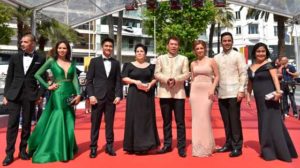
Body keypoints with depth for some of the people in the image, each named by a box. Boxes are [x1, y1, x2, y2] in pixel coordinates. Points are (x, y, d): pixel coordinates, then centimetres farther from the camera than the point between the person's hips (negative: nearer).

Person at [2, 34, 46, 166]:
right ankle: (9, 153, 9)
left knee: (27, 124, 7)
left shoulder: (40, 59, 3)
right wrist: (6, 95, 4)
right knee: (12, 124, 0)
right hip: (14, 95, 1)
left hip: (30, 96, -1)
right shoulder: (15, 58, 8)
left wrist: (40, 94, -4)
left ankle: (23, 150, 20)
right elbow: (9, 78, 8)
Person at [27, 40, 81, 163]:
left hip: (70, 94, 4)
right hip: (58, 94, -3)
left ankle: (67, 148, 26)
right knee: (58, 121, -3)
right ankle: (59, 151, 9)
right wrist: (48, 86, -5)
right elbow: (37, 74, 1)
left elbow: (75, 79, 4)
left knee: (68, 122, 10)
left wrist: (78, 94, -7)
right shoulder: (52, 61, 0)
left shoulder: (72, 64, 9)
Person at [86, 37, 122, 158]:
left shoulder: (116, 63, 11)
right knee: (95, 123, 4)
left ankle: (109, 146, 18)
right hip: (97, 97, -2)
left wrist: (118, 95, -3)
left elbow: (118, 81, 8)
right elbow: (89, 80, 0)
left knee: (110, 123, 8)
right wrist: (91, 95, -10)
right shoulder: (94, 61, 5)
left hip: (111, 98, 2)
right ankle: (93, 147, 13)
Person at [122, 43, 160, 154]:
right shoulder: (129, 65, 4)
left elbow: (155, 78, 8)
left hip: (147, 95, 2)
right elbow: (124, 78, -3)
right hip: (134, 95, -2)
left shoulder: (150, 66, 10)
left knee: (147, 118, 4)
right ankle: (134, 145, 7)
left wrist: (150, 84, -12)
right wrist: (136, 82, -16)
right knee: (134, 118, -1)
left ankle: (146, 144, 14)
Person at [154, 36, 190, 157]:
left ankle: (181, 147, 5)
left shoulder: (183, 59, 11)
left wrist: (175, 79, -15)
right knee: (166, 121, 8)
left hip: (178, 93, -1)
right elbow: (156, 74, 2)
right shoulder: (160, 58, 12)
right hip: (164, 93, 1)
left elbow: (186, 74, 1)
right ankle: (167, 145, 18)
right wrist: (167, 79, -14)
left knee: (180, 121, -2)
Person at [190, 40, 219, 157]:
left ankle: (206, 147, 9)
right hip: (195, 91, 3)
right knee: (196, 118, 4)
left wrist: (212, 89, -10)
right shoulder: (193, 64, 11)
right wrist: (191, 93, 8)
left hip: (206, 91, -3)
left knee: (204, 118, -6)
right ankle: (197, 147, 16)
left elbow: (217, 76, 2)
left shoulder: (211, 61, 2)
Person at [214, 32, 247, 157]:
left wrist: (241, 90, -12)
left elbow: (243, 74, -5)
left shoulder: (238, 55, 0)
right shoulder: (216, 57, 13)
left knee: (235, 120, -2)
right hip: (221, 94, 5)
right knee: (226, 121, 10)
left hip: (234, 93, -4)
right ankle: (229, 144, 21)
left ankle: (237, 146, 8)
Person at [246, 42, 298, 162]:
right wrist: (248, 96, 11)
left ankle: (279, 150, 9)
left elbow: (275, 79, -16)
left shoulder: (269, 65, -4)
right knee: (264, 123, 11)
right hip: (259, 99, 6)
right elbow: (250, 84, 16)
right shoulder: (250, 68, 11)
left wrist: (278, 91, -30)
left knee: (271, 122, -3)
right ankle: (269, 150, 23)